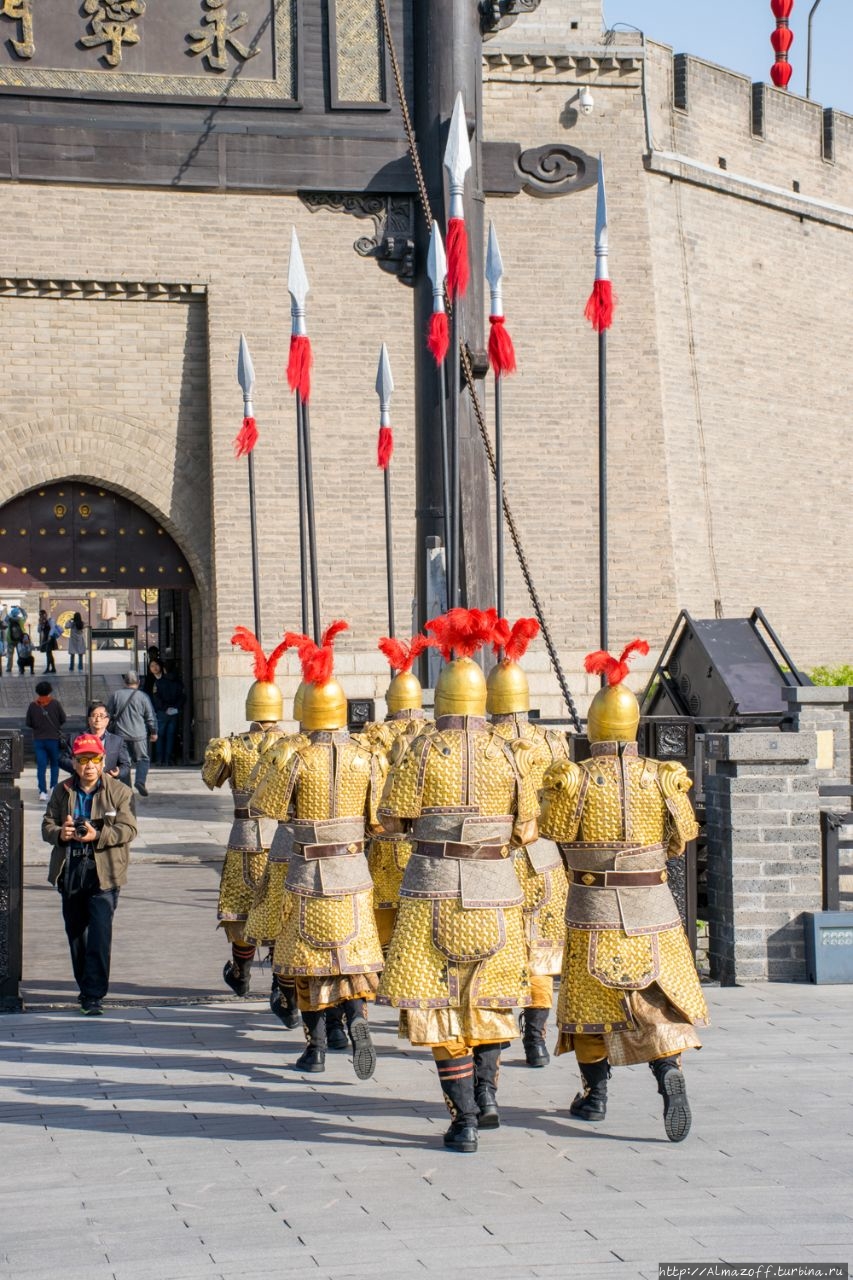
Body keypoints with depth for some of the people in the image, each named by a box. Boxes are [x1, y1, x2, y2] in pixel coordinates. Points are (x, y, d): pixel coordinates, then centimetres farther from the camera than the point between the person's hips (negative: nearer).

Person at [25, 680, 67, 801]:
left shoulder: (32, 706, -5)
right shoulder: (55, 704, -9)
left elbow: (28, 723, -1)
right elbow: (63, 719, -3)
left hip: (38, 740, 1)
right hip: (54, 738, -1)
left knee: (41, 766, 3)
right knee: (55, 763, 15)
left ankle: (42, 791, -4)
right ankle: (53, 786, 6)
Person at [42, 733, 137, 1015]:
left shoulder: (119, 792, -1)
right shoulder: (62, 791, 9)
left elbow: (128, 828, -7)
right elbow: (47, 825, 9)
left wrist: (97, 835, -22)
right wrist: (60, 833, -15)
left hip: (103, 872, -4)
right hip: (70, 872, 4)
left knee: (100, 932, -12)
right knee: (75, 932, 13)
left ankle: (93, 994, -11)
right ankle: (85, 985, 30)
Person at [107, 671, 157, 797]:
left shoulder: (116, 695, 2)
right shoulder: (143, 696, -4)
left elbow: (109, 715, 8)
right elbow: (151, 717, 0)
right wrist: (154, 732, 12)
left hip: (121, 734, 2)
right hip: (139, 735, -2)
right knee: (142, 759, 6)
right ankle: (140, 780, -16)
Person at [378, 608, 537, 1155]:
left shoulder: (423, 751, -6)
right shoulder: (509, 752, 0)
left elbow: (393, 818, -1)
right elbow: (526, 831, 3)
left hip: (436, 888, -2)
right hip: (497, 890, 2)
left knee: (442, 1002, 3)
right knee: (487, 995, 22)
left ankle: (465, 1120, 0)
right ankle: (487, 1092, 8)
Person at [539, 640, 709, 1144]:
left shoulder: (574, 779, -10)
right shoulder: (662, 778, -5)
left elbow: (555, 829, 0)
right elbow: (682, 837, 6)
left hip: (594, 911, -1)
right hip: (654, 908, 1)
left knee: (591, 998, 13)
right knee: (661, 1000, 6)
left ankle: (595, 1094, 21)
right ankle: (670, 1071, -18)